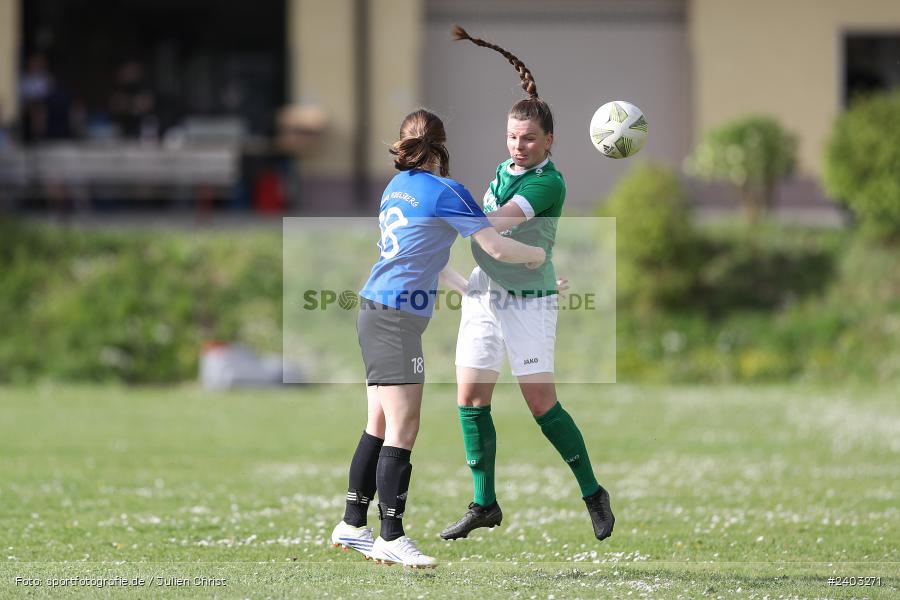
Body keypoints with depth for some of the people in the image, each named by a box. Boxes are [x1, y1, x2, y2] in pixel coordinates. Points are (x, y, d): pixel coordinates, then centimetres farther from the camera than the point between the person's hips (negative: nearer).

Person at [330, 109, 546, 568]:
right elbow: (497, 249, -12)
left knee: (380, 428, 13)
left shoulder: (397, 186, 14)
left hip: (375, 310, 9)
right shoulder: (445, 191, -11)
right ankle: (391, 538, -8)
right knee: (402, 431, -8)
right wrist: (536, 254, 7)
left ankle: (352, 526, 17)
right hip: (397, 318, -9)